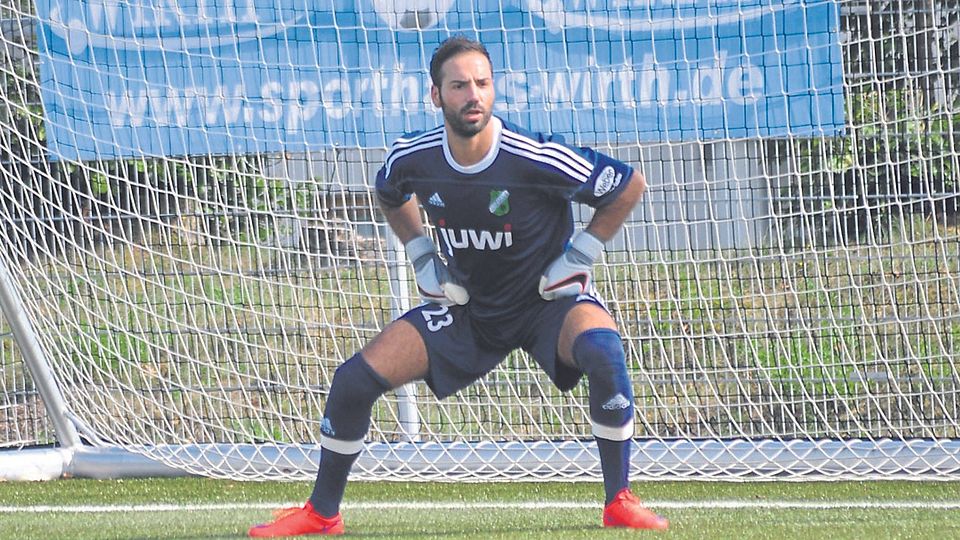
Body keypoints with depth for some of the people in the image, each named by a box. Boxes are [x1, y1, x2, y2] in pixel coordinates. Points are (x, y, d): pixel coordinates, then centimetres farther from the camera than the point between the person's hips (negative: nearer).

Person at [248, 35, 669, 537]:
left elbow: (630, 185, -13)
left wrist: (580, 254, -15)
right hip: (467, 307, 4)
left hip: (549, 299, -4)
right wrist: (422, 257, 3)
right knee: (354, 379, -8)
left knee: (602, 351, -37)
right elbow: (390, 195, 15)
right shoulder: (413, 159, -13)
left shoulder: (534, 158, -26)